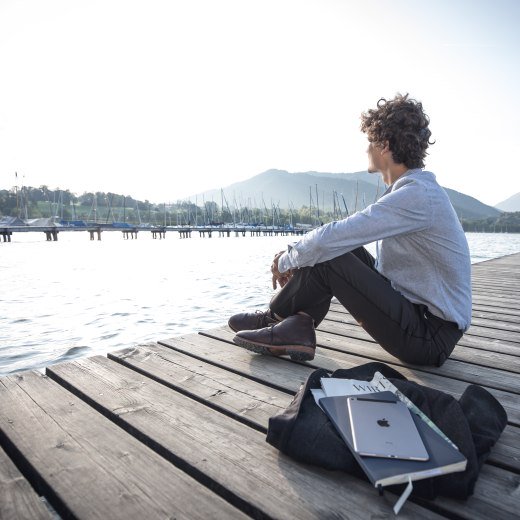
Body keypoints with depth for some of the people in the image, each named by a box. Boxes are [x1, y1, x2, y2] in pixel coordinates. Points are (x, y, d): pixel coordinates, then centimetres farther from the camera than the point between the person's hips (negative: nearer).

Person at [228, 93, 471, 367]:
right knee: (341, 248, 3)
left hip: (431, 338, -9)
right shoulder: (418, 190, 10)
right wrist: (295, 256, 1)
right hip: (418, 310, 9)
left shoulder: (416, 195, -22)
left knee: (327, 258, -18)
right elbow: (345, 237, 11)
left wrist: (286, 262, -8)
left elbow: (329, 238, -27)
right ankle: (296, 328, -2)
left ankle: (273, 319, 5)